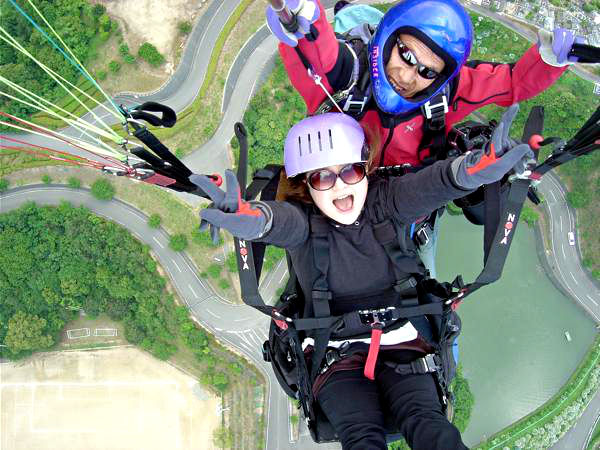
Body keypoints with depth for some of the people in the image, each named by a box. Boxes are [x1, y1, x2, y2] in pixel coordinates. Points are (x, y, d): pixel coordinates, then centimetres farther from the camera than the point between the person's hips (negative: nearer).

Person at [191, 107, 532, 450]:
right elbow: (282, 220, -30)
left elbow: (424, 188, -24)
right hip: (336, 353, -1)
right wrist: (253, 218, -59)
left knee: (425, 420, -26)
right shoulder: (302, 221, -5)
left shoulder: (384, 203, -2)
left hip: (401, 341, 1)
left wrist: (474, 167, -49)